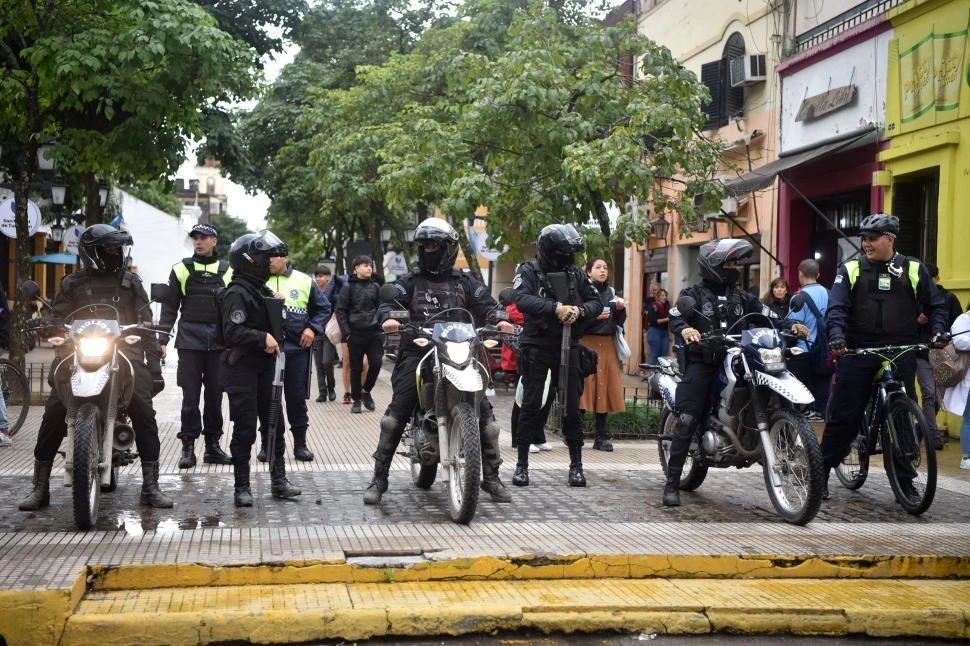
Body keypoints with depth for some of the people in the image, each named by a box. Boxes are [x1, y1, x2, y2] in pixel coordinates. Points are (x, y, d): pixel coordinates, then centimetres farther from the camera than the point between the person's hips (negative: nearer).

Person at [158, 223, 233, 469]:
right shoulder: (182, 269, 6)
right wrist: (163, 338, -2)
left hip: (219, 340, 2)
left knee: (215, 393, 6)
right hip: (190, 339, -2)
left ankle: (213, 444, 13)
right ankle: (188, 446, 3)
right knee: (190, 394, -2)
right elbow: (169, 306, 5)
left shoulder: (227, 271, 10)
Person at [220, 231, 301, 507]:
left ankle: (278, 480, 19)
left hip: (264, 367, 9)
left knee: (274, 424, 11)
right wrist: (263, 339, -23)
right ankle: (241, 487, 3)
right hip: (242, 369, -9)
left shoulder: (262, 292, 16)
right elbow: (233, 332, -25)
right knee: (245, 429, -4)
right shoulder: (236, 294, -14)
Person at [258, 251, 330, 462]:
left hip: (297, 348, 1)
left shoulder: (304, 281, 8)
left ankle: (300, 443, 14)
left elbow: (323, 307, 14)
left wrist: (313, 329, 1)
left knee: (297, 397, 4)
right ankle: (267, 443, 13)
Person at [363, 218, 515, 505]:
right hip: (417, 354, -1)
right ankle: (379, 478, -7)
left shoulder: (465, 282, 17)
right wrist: (388, 317, -25)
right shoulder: (410, 282, 14)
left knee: (484, 412, -7)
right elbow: (389, 301, -1)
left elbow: (484, 303, 5)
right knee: (396, 413, -16)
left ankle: (491, 477, 8)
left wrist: (498, 318, -18)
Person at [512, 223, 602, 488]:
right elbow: (522, 299, -21)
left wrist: (579, 311, -17)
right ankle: (522, 463, 9)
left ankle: (576, 464, 13)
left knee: (571, 406, 5)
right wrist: (556, 308, -32)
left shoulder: (576, 273, 8)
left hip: (567, 346, 3)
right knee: (531, 405, 1)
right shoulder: (529, 271, -4)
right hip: (537, 346, -3)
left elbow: (596, 302, 5)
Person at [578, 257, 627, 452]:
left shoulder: (610, 292, 16)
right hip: (587, 343, -5)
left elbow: (619, 322, 17)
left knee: (604, 389, 4)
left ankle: (601, 437, 8)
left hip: (607, 345, 6)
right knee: (583, 388, -8)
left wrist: (620, 309, -1)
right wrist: (594, 316, -21)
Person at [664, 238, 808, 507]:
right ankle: (672, 483, -10)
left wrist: (790, 326, -9)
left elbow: (764, 316, 10)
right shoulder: (694, 294, 4)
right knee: (687, 421, -13)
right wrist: (685, 329, -36)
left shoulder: (742, 297, 19)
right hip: (701, 363, -5)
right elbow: (675, 317, -12)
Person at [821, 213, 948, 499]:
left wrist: (939, 329, -6)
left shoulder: (913, 269, 7)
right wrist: (836, 335, -22)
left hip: (901, 353, 1)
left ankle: (905, 481, 15)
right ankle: (820, 475, 8)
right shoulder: (851, 270, 5)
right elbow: (837, 307, -5)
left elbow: (935, 304, 13)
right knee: (843, 416, 0)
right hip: (859, 351, -1)